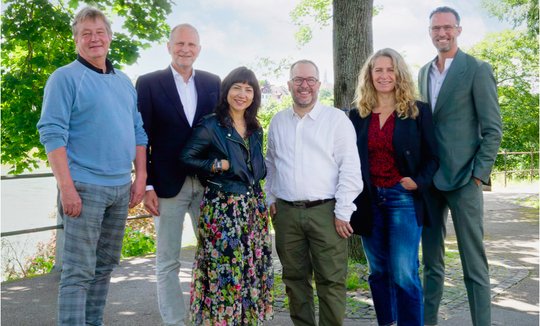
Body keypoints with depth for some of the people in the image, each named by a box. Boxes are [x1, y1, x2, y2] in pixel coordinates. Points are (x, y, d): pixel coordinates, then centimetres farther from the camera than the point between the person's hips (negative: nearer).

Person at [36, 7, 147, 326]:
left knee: (106, 264, 14)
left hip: (121, 188, 7)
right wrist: (67, 187, -19)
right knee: (79, 270, -5)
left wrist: (141, 176, 8)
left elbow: (138, 131, 18)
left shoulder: (124, 82, 15)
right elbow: (52, 133, -12)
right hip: (85, 186, -6)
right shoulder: (65, 77, -4)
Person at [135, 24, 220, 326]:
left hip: (209, 182, 3)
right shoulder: (149, 83, 0)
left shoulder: (213, 82, 9)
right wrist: (147, 186, -9)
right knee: (168, 262, 6)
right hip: (168, 184, -3)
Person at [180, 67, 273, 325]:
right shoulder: (210, 126, -8)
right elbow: (186, 158, -7)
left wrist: (259, 189, 7)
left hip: (253, 205, 6)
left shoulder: (256, 129, 11)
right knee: (224, 269, -4)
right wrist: (218, 165, -14)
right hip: (222, 207, -6)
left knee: (253, 267, 10)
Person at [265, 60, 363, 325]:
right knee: (295, 279, 11)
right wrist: (270, 198, 12)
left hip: (326, 211, -4)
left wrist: (343, 212, -10)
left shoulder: (337, 119, -2)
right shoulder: (278, 122, 13)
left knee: (331, 281, -3)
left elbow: (350, 168, -6)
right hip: (286, 213, 4)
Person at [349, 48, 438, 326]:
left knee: (403, 274, -8)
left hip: (403, 199, -3)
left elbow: (432, 157, 1)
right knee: (378, 271, 12)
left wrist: (419, 181, -16)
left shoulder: (418, 111, 1)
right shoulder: (358, 115, 8)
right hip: (369, 201, 3)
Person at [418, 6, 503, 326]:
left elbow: (493, 128, -6)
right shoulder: (424, 72, 13)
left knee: (474, 264, -1)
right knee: (432, 261, 13)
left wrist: (479, 174, -12)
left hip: (463, 179, -6)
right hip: (429, 179, 6)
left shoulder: (477, 69, -4)